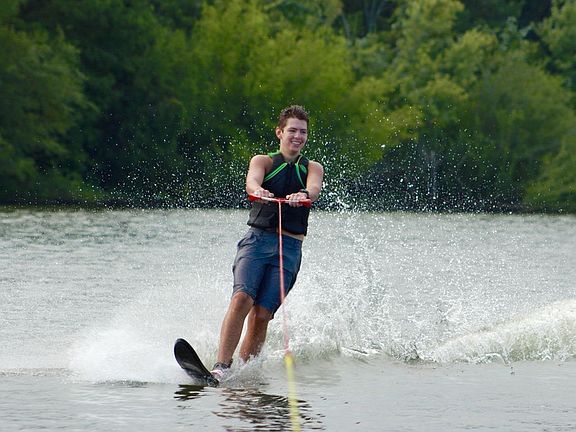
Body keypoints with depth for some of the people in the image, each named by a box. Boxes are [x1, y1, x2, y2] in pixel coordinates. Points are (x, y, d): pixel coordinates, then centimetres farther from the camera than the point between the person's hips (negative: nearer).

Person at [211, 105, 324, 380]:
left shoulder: (312, 168, 16)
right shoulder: (263, 161, 11)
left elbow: (314, 189, -8)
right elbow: (252, 181, -12)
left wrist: (302, 195, -33)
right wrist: (258, 191, -38)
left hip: (290, 247, 1)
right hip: (258, 239, -1)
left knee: (262, 315, -12)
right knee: (242, 298, -23)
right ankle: (221, 366, -29)